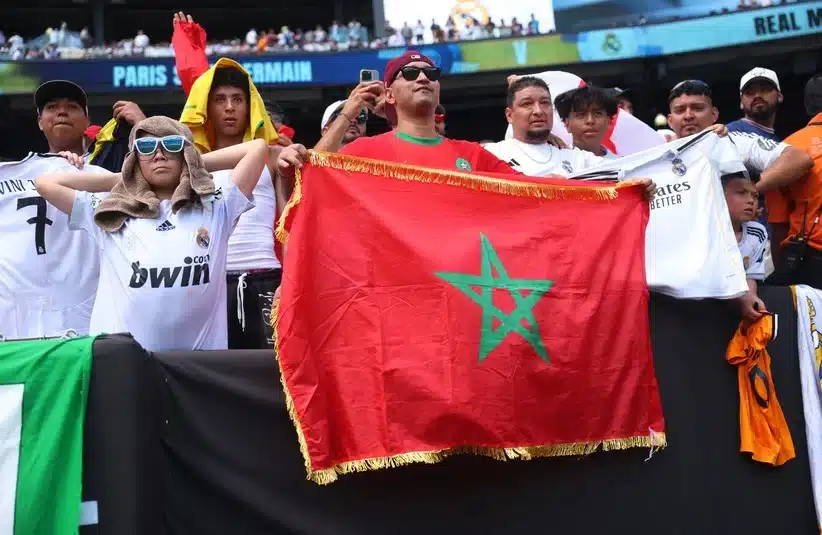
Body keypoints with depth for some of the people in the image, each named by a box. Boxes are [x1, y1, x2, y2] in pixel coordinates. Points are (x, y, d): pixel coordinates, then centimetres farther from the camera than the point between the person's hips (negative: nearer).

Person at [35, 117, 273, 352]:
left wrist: (198, 164, 17)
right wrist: (121, 178, 17)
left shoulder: (215, 210, 11)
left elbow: (258, 147, 9)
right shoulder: (110, 215, 13)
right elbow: (45, 182, 13)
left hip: (198, 357, 0)